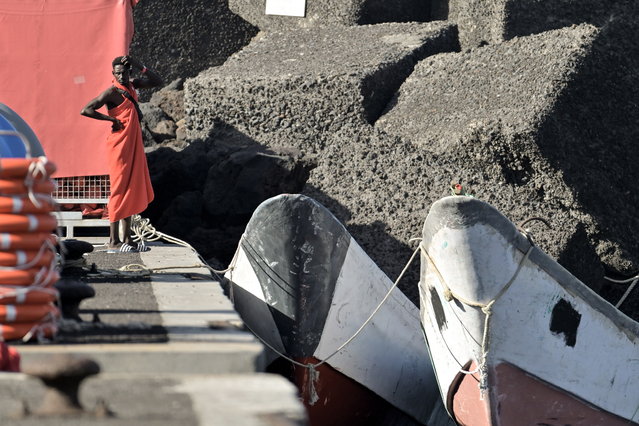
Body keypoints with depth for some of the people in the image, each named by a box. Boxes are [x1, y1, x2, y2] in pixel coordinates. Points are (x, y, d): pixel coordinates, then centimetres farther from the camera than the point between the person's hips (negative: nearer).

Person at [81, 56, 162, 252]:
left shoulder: (132, 86, 11)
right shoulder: (112, 93, -12)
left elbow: (157, 81, 15)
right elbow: (86, 110, -19)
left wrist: (139, 66, 2)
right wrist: (112, 119, -17)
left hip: (133, 148, 8)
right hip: (119, 147, -8)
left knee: (131, 191, 10)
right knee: (120, 191, -7)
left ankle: (127, 238, 16)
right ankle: (113, 241, -4)